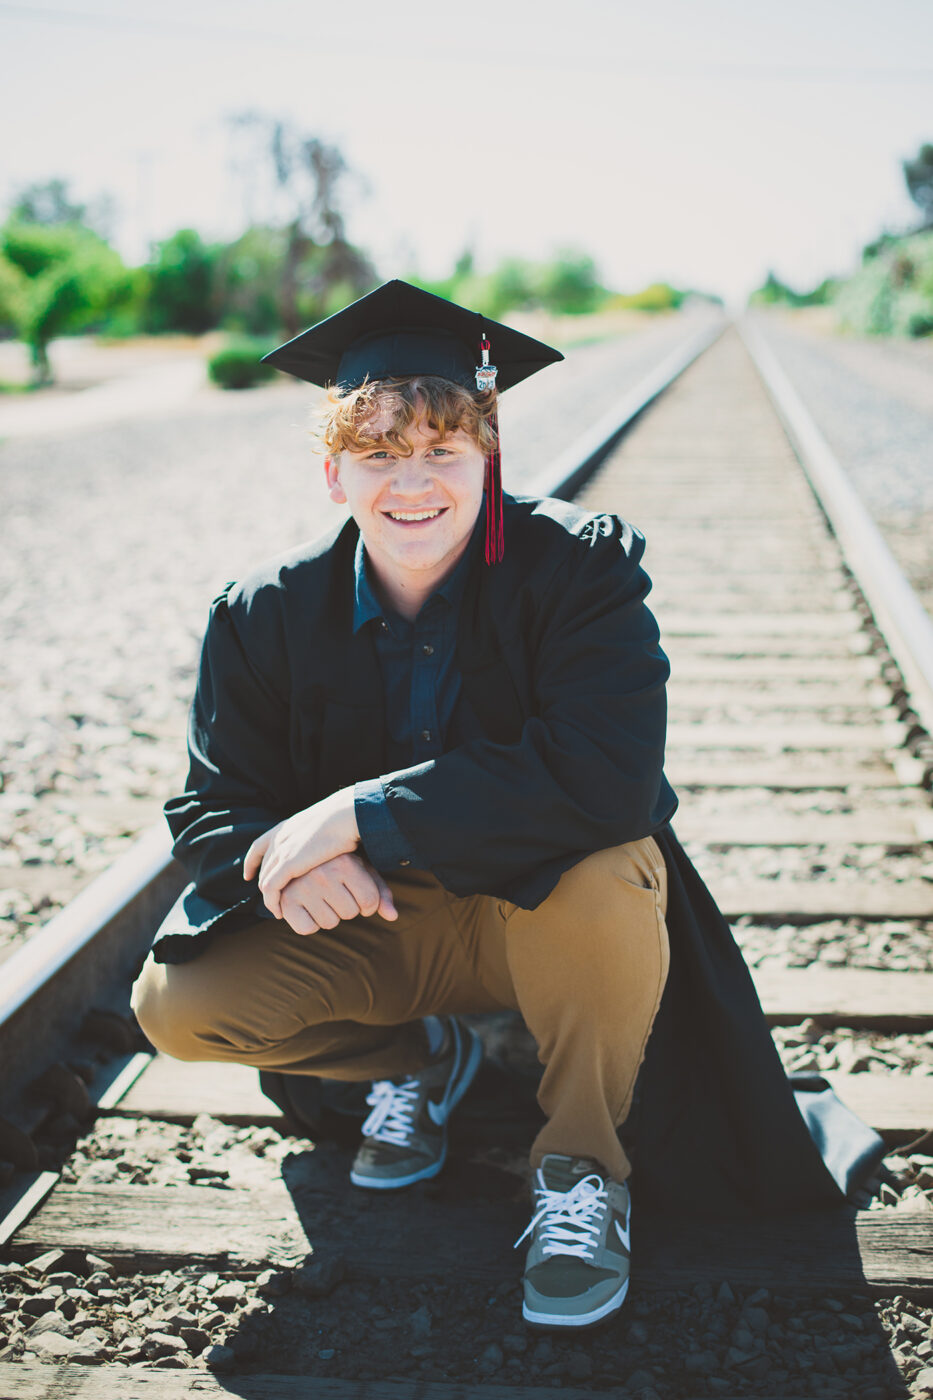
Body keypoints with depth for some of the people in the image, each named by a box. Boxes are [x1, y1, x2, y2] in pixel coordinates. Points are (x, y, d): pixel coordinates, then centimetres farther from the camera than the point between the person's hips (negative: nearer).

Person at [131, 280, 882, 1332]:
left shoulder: (581, 567, -19)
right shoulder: (266, 617, -9)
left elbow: (610, 777, -34)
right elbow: (212, 807, -5)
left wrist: (365, 810, -34)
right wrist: (283, 860, -31)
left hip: (545, 917, -3)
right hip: (370, 929, 4)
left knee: (606, 873, -37)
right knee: (178, 1005, -17)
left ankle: (582, 1165, -8)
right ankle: (422, 1058, 14)